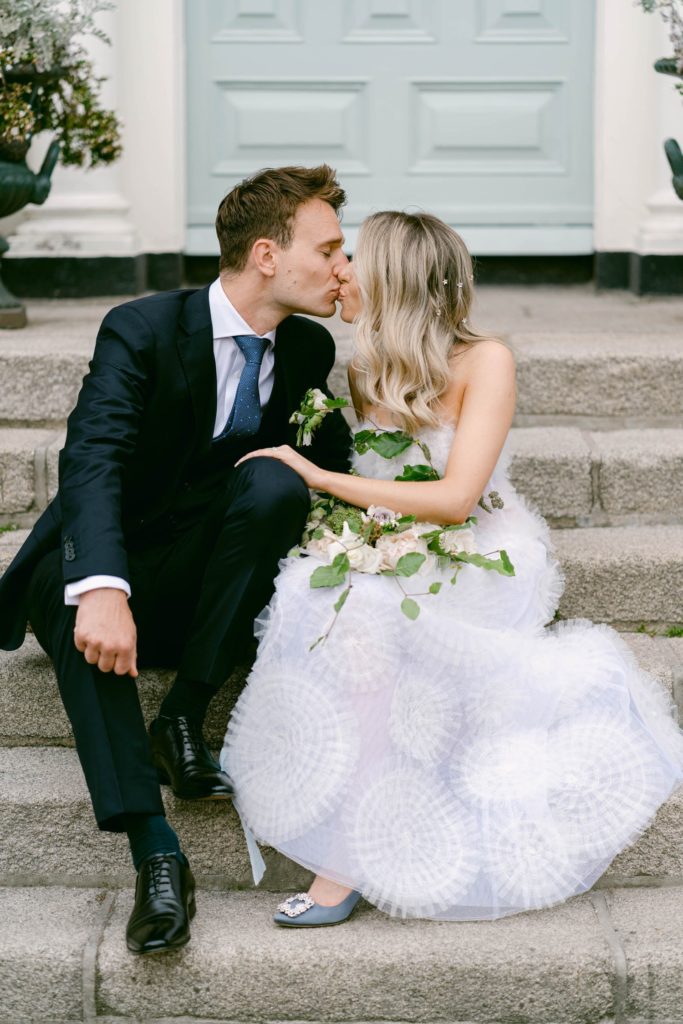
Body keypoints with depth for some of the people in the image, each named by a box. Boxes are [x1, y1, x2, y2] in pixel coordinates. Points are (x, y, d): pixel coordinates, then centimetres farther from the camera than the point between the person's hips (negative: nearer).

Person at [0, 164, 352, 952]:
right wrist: (101, 589, -47)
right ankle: (156, 854, -43)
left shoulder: (309, 348, 2)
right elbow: (91, 459, -29)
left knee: (277, 480, -28)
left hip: (207, 576, 4)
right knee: (84, 616, -40)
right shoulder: (141, 330, -16)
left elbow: (333, 459, 9)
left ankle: (183, 720, -23)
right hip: (101, 562, -4)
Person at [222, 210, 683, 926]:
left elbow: (453, 499, -21)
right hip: (396, 568, 5)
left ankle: (349, 860, -30)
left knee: (359, 611, -34)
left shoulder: (483, 363, -12)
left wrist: (318, 477, -18)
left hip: (483, 566, -5)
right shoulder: (363, 370, 5)